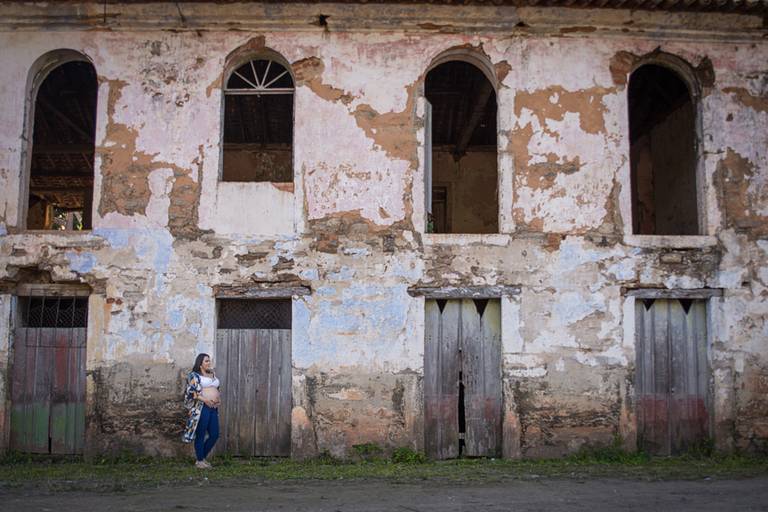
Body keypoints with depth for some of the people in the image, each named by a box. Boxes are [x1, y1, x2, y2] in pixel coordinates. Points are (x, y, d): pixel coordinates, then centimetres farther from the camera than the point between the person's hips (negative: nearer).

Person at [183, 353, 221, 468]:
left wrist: (219, 398, 8)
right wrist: (205, 399, -19)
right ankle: (199, 461, 13)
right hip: (201, 408, -7)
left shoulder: (212, 375, 18)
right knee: (201, 435, 0)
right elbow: (190, 391, -13)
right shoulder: (194, 375, -4)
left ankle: (203, 457, 24)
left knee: (214, 434, 7)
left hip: (213, 408, 7)